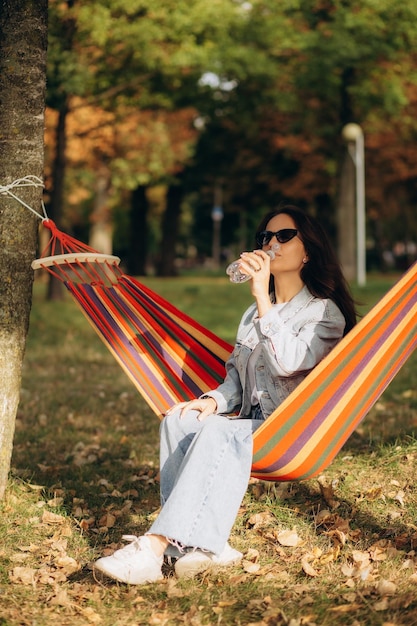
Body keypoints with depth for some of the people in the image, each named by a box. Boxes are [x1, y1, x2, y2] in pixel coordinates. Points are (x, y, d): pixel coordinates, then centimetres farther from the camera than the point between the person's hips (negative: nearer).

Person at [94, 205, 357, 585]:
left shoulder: (325, 312, -1)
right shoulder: (254, 313, 23)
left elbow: (289, 363, -20)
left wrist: (263, 296, -22)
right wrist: (214, 400, -3)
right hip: (250, 423, 7)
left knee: (217, 433, -34)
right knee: (179, 421, -23)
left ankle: (154, 549, -44)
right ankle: (204, 545, -34)